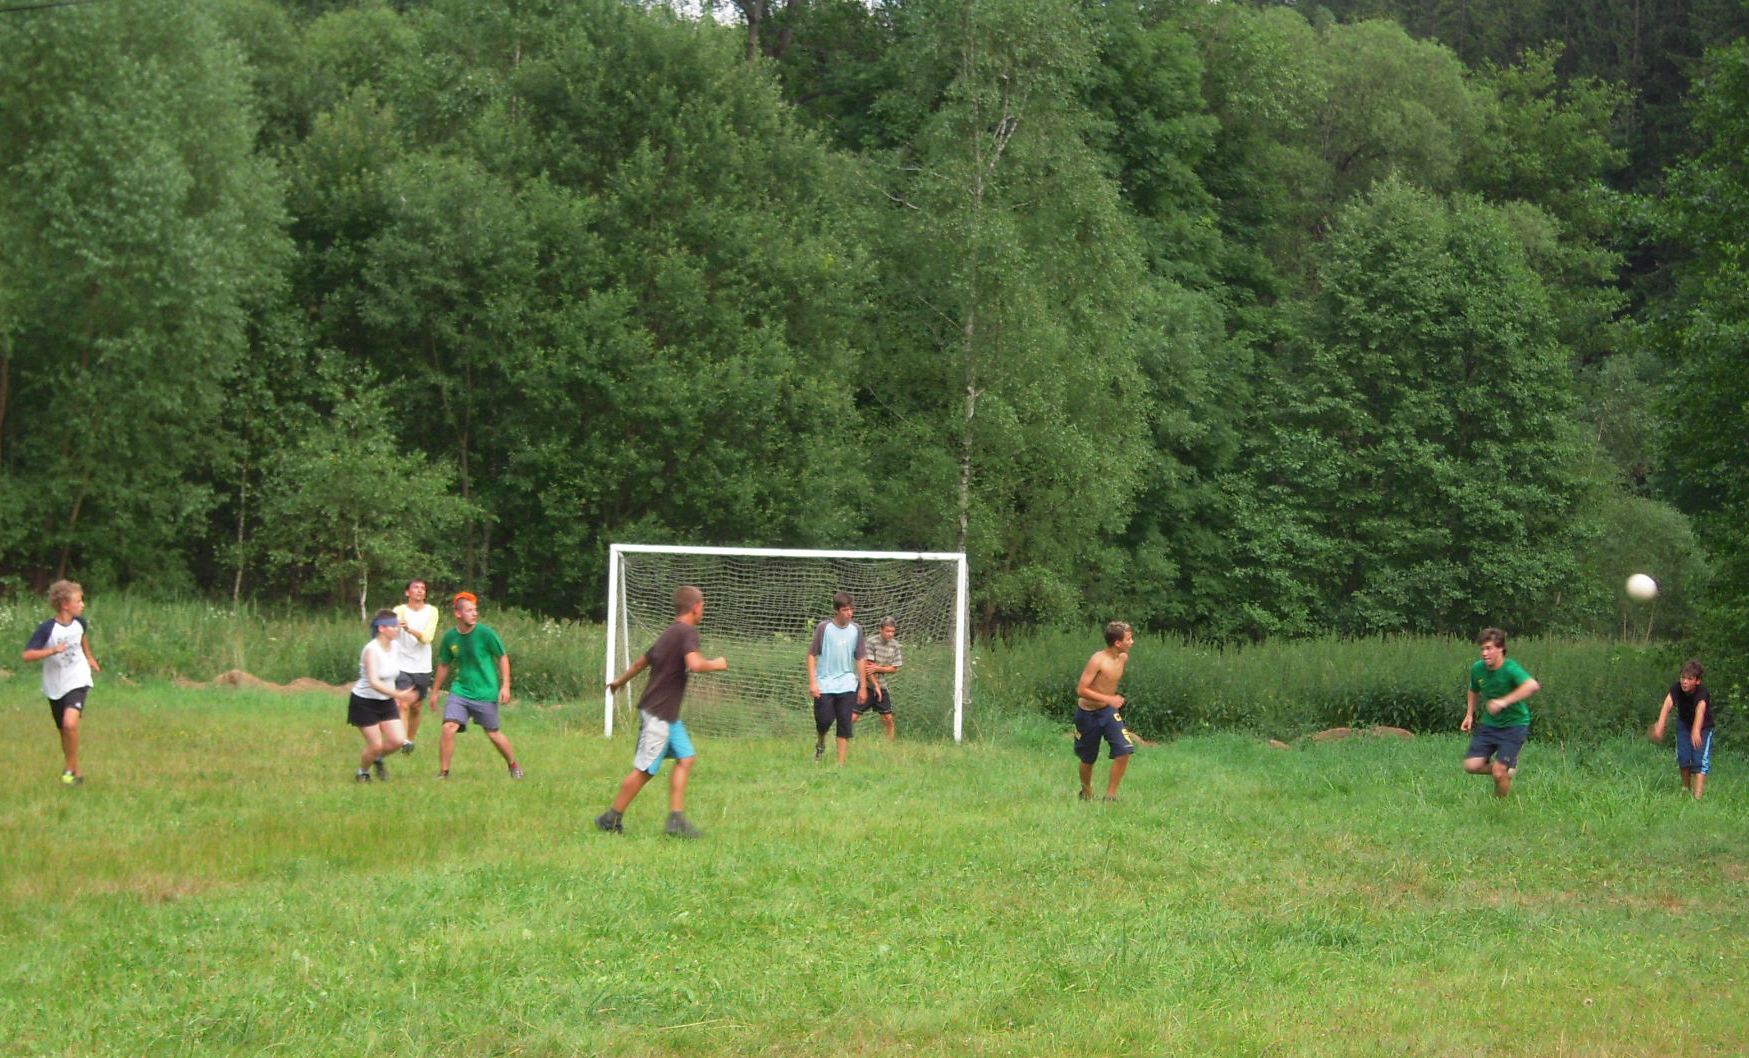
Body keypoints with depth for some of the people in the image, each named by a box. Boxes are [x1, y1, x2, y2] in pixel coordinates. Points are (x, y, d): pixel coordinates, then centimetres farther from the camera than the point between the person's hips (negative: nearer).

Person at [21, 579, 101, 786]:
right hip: (55, 686, 0)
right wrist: (53, 650, -32)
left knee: (70, 723, -22)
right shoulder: (47, 629, -18)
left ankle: (71, 769, -8)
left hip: (77, 682, 1)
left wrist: (89, 657, 29)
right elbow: (27, 655, -22)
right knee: (64, 731, 11)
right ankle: (75, 772, 28)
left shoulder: (79, 622, -4)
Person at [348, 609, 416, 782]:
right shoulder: (372, 650, -24)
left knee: (398, 740, -6)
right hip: (365, 702, -6)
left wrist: (397, 698, 16)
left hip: (386, 702, 6)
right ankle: (362, 773, 22)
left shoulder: (394, 647, -1)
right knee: (376, 745, -6)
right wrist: (399, 694, -42)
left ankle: (378, 759, 24)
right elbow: (374, 682, -33)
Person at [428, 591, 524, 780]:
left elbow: (503, 658, -2)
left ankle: (514, 766, 31)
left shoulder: (485, 633, -12)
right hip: (460, 692, 3)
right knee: (448, 728, -14)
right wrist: (434, 692, 16)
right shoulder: (450, 637, -2)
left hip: (486, 693, -3)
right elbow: (444, 666, 13)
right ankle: (443, 773, -2)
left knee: (493, 734, 7)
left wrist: (505, 686, -8)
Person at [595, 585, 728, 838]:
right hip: (658, 714, -10)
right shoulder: (688, 632, -14)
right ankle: (611, 819, 6)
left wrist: (620, 681, 42)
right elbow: (694, 664, -32)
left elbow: (642, 661, 27)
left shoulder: (669, 633, 14)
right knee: (644, 770, -2)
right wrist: (715, 665, -12)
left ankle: (677, 819, 2)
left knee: (685, 758, 6)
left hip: (667, 714, 10)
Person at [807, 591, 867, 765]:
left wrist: (863, 686, 10)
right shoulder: (824, 627, -5)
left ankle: (841, 764, 3)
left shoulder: (856, 629, 4)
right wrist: (812, 682, -8)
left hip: (847, 685, 2)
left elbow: (860, 659, 11)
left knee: (845, 726, -2)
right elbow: (812, 655, -1)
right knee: (825, 720, -8)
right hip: (824, 684, -2)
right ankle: (820, 742, 25)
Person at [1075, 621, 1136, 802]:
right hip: (1088, 713, -5)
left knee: (1124, 750, -15)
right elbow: (1081, 690, -28)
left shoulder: (1124, 658, -3)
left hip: (1108, 711, 5)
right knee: (1088, 759, 11)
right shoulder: (1097, 660, -24)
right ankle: (1086, 792, 39)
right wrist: (1108, 699, -33)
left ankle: (1110, 794, -4)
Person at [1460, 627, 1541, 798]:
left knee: (1499, 772, -14)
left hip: (1514, 724, -6)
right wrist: (1469, 715, 10)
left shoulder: (1510, 669, -23)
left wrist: (1504, 702, -46)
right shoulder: (1477, 669, -4)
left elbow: (1532, 686, -43)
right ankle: (1509, 768, 19)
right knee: (1471, 765, -8)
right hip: (1488, 724, 6)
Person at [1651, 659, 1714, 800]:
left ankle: (1697, 797, -20)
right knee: (1683, 758, -2)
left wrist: (1696, 730, -74)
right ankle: (1686, 787, 23)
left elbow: (1700, 709, -54)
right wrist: (1660, 725, -62)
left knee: (1700, 761, -14)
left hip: (1703, 727, -3)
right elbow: (1667, 704, -43)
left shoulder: (1702, 692, -36)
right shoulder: (1677, 688, -27)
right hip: (1684, 724, 3)